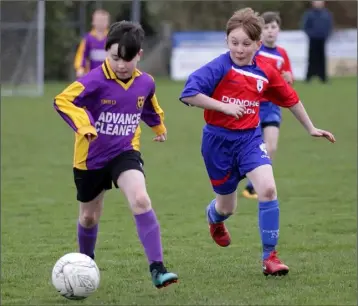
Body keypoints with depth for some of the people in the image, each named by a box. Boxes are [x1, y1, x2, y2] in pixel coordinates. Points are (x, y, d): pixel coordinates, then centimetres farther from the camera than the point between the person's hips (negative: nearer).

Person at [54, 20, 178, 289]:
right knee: (89, 217, 15)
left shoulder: (145, 83, -6)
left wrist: (159, 126, 33)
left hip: (125, 153, 1)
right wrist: (84, 125, -39)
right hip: (92, 157, -1)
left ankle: (157, 268, -25)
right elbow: (63, 101, -26)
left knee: (141, 200, -25)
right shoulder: (96, 81, -21)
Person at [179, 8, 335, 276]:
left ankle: (270, 255, -10)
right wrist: (224, 106, -27)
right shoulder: (220, 68, -16)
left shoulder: (266, 72, -2)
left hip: (249, 137, 3)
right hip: (218, 139, -3)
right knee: (228, 206, 11)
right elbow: (188, 94, -24)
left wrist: (310, 128, 23)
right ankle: (214, 215, 53)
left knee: (268, 188, -21)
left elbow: (290, 99, 15)